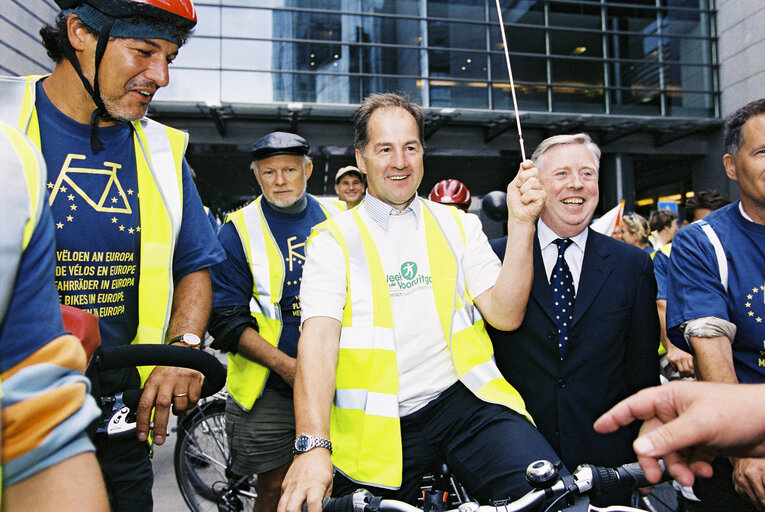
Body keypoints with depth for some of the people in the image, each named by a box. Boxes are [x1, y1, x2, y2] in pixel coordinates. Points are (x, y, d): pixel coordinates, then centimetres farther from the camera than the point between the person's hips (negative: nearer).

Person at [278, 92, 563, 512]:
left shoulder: (458, 226, 10)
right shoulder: (333, 240, 2)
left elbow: (505, 315, 1)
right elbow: (318, 337, -11)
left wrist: (521, 224, -11)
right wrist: (313, 446, -25)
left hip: (462, 400, 1)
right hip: (375, 425, 0)